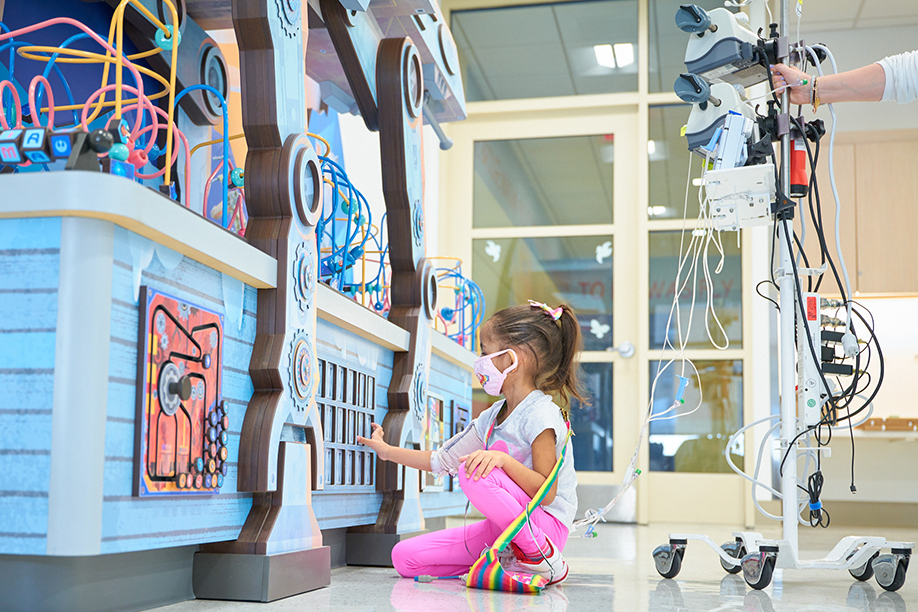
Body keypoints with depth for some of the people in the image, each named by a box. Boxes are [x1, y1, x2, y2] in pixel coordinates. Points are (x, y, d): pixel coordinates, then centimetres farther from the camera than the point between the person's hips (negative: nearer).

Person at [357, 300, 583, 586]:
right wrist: (389, 452, 26)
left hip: (545, 524, -8)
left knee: (474, 472, -33)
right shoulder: (492, 417, 11)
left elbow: (546, 493, -22)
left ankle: (540, 555, -16)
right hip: (503, 528, 8)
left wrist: (503, 459, -33)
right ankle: (508, 561, 2)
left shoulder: (541, 414, -15)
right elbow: (444, 459, 21)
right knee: (404, 556, -1)